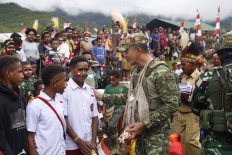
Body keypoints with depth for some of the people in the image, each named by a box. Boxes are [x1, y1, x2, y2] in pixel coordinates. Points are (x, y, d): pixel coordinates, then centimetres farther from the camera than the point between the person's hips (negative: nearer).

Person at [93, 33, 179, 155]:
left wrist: (144, 124, -21)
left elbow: (171, 105, -20)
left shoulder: (162, 73, -17)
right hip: (140, 133, 8)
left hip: (156, 134, -8)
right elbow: (129, 97, 20)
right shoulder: (136, 72, 11)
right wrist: (102, 97, 15)